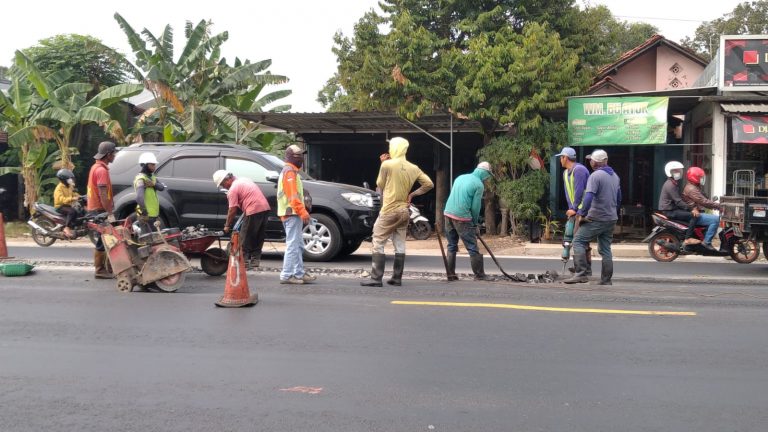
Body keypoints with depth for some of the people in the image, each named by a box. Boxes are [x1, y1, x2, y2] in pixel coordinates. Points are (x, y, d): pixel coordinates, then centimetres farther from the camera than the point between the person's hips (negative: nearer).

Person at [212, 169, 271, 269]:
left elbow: (232, 210, -5)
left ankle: (244, 260, 3)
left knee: (245, 238, 2)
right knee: (259, 237, 14)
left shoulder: (233, 189, -5)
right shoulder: (244, 180, 21)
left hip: (254, 211, -9)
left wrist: (227, 226, 5)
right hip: (265, 207, 9)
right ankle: (255, 259, 16)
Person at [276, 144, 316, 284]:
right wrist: (302, 211, -22)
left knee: (298, 245, 12)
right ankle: (287, 275, -10)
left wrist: (302, 211, 22)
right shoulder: (290, 172, -10)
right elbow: (293, 195, -20)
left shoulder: (289, 171, 24)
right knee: (293, 244, -11)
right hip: (292, 213, -11)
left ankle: (299, 274, 14)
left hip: (291, 213, 11)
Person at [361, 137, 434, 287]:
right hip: (404, 211, 6)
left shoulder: (387, 164, -11)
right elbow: (429, 184, 4)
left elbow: (380, 185, 1)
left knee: (378, 244, -2)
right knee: (400, 246, 9)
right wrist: (412, 194, 8)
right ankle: (397, 278, 10)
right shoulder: (413, 168, 4)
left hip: (389, 211, -6)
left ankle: (376, 278, -7)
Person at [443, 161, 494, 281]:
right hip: (462, 217, -7)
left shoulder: (460, 177, 16)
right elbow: (475, 207, -7)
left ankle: (450, 274, 16)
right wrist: (475, 223, 9)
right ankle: (479, 275, 6)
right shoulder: (479, 184, -5)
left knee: (452, 246, 15)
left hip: (448, 213, 7)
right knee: (472, 248, 1)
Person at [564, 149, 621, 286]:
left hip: (596, 219, -8)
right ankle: (606, 280, 12)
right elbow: (618, 198, 23)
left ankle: (581, 274, -14)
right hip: (611, 219, 8)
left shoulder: (595, 176, -13)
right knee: (605, 249, 12)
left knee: (578, 241, -5)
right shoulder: (615, 176, 14)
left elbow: (588, 197, -24)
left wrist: (581, 213, -15)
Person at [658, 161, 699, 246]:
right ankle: (688, 238, -22)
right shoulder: (670, 185, -16)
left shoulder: (675, 184, 19)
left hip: (673, 209, 10)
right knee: (693, 216, -18)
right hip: (669, 211, -10)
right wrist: (691, 209, -24)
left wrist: (692, 207, 6)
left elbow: (681, 198, 19)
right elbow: (678, 201, -22)